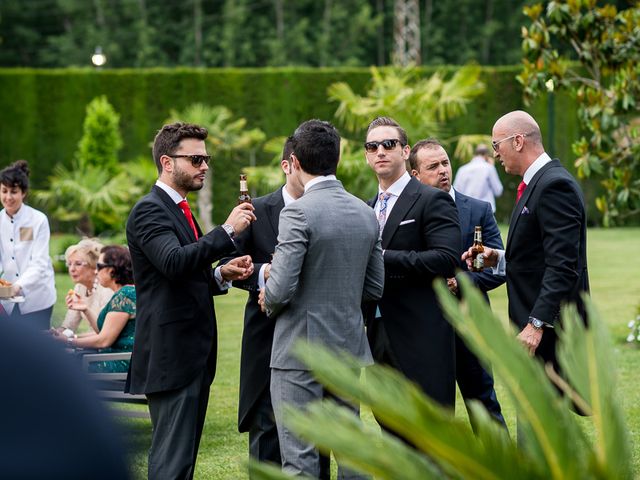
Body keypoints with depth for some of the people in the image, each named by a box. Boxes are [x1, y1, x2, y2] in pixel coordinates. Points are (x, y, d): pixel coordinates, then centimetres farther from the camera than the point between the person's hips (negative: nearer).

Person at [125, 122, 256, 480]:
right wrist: (228, 231, -27)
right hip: (171, 356, -10)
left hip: (194, 356, 10)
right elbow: (174, 263, -28)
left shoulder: (179, 210, 20)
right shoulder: (150, 210, -11)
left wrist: (220, 276, 6)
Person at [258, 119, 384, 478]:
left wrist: (268, 302, 2)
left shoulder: (299, 213, -15)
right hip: (348, 346, 7)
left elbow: (280, 289, -19)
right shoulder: (367, 214, 6)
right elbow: (375, 288, 11)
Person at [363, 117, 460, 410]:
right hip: (379, 335, 8)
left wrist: (384, 258, -19)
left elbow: (447, 259, -19)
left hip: (421, 339, -7)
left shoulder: (432, 201, -6)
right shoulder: (369, 208, 19)